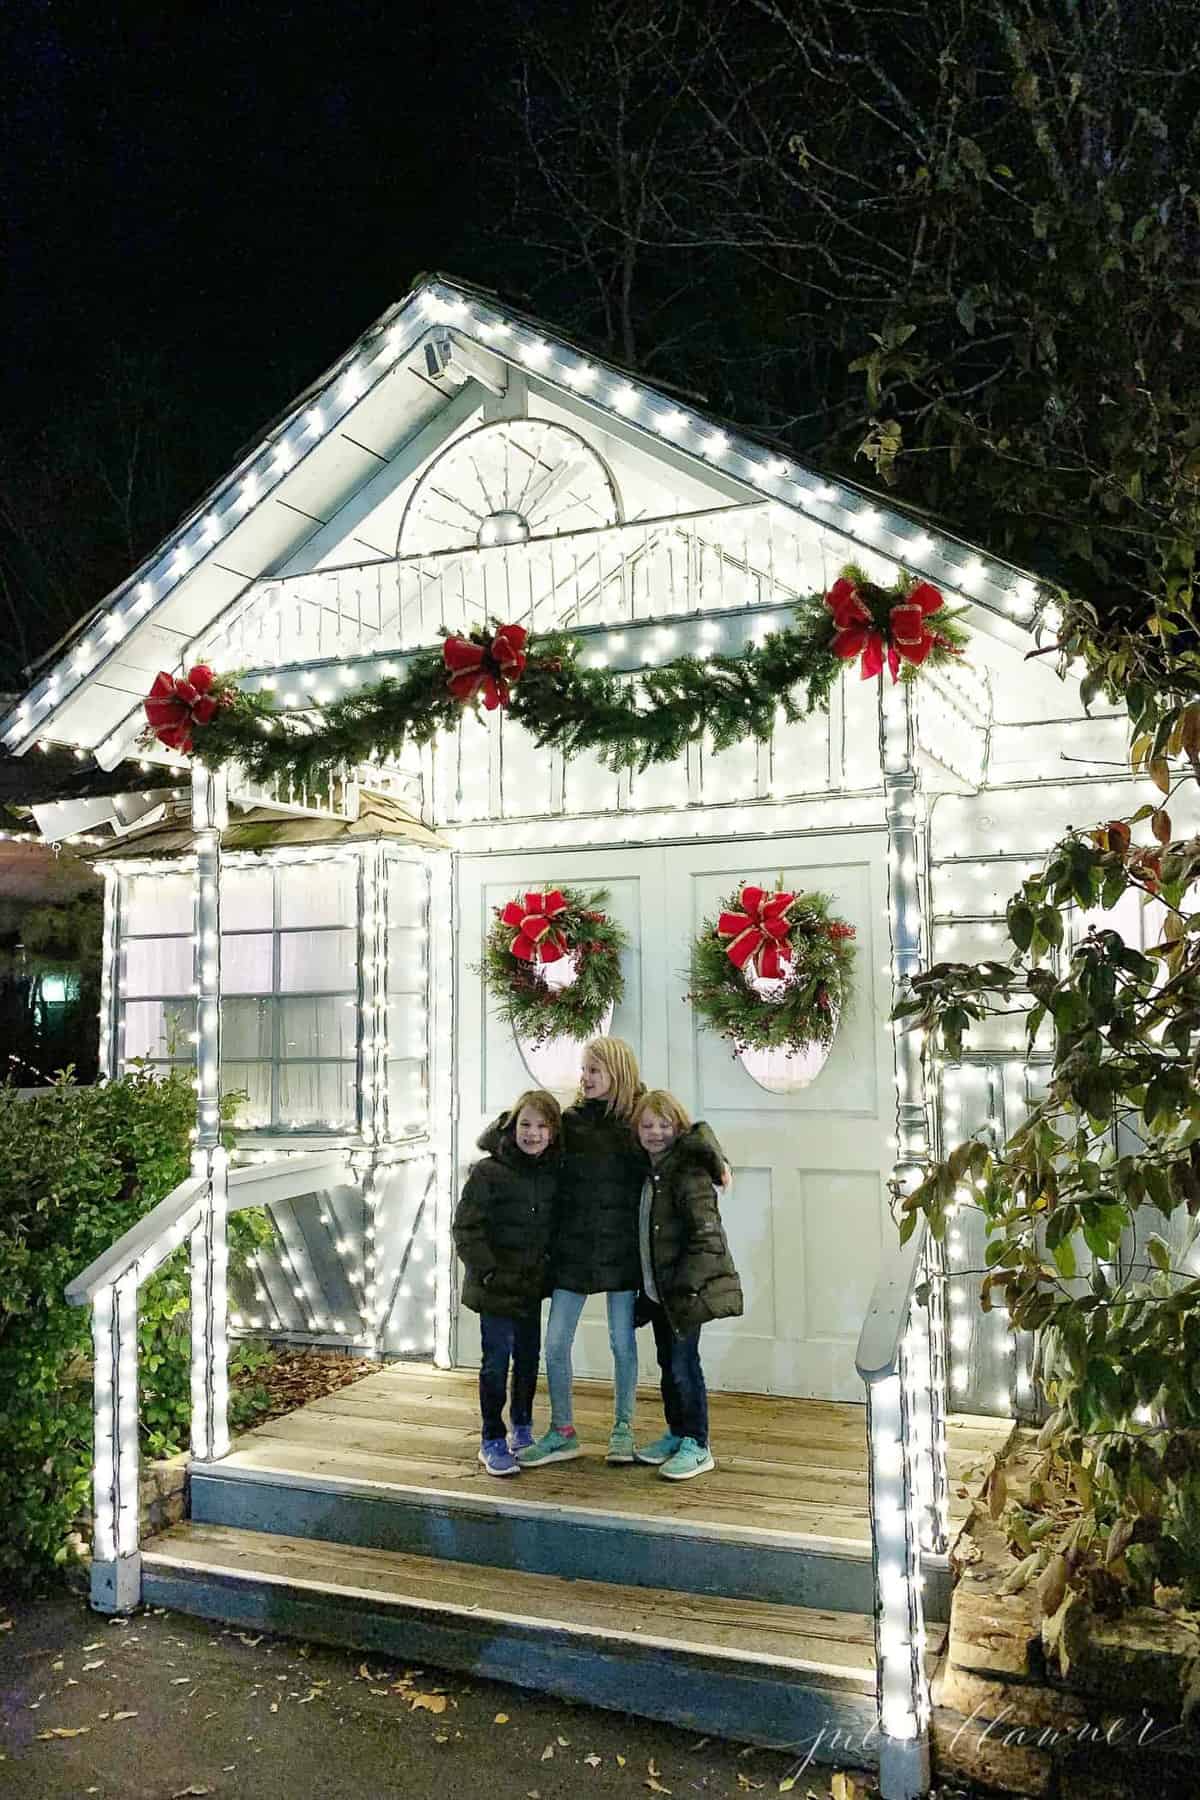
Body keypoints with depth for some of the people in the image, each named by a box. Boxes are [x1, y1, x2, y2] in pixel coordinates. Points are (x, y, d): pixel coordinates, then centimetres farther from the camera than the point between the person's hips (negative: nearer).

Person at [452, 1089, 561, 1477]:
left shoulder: (554, 1175, 2)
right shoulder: (489, 1172, -14)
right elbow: (466, 1227, -14)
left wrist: (551, 1268, 6)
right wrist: (487, 1271, -17)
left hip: (533, 1286, 5)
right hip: (496, 1286, -5)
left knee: (529, 1357, 15)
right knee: (497, 1360, -3)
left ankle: (522, 1430, 33)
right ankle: (491, 1441, 10)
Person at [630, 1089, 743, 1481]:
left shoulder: (688, 1172, -16)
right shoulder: (649, 1172, 11)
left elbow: (707, 1234, -22)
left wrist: (684, 1285, -24)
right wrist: (647, 1285, 12)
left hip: (686, 1290, -8)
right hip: (657, 1289, 8)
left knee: (684, 1364, -3)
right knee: (667, 1362, 16)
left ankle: (697, 1446, 8)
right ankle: (676, 1433, 30)